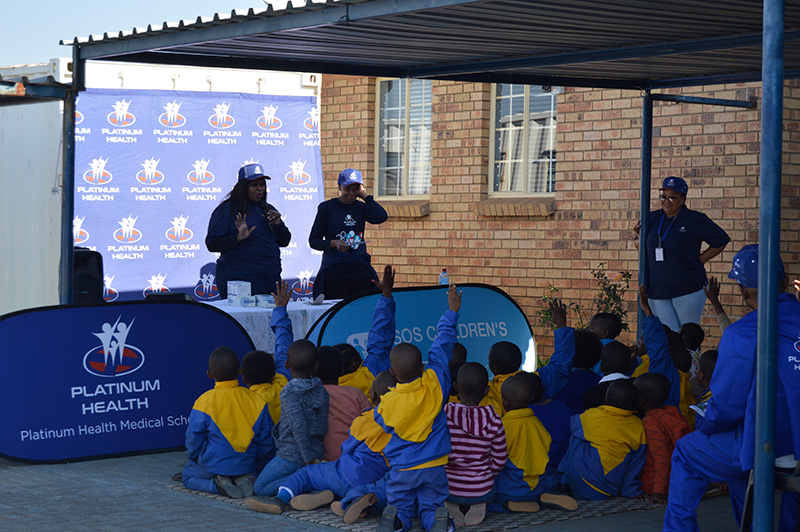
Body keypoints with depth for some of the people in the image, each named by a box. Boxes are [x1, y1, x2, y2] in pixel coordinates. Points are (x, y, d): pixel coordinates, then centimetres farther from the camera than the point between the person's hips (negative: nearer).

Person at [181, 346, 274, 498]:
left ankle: (217, 484, -5)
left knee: (188, 474, 25)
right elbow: (267, 442, 1)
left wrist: (193, 457, 15)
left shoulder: (204, 403, -16)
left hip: (214, 466, -3)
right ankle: (242, 480, 0)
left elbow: (193, 440, -5)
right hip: (246, 466, 3)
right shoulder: (256, 400, -6)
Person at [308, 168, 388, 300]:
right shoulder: (327, 207, 3)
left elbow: (381, 217, -8)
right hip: (334, 272, -3)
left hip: (360, 270, 3)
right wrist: (334, 243, -17)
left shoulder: (361, 207, 13)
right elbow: (313, 241, 1)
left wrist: (365, 196, 0)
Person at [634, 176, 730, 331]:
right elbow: (640, 247, 23)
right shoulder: (652, 219, 10)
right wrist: (641, 236, 1)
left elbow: (721, 241, 4)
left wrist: (699, 260, -2)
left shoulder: (695, 220, -3)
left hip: (688, 290, -4)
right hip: (657, 292, 4)